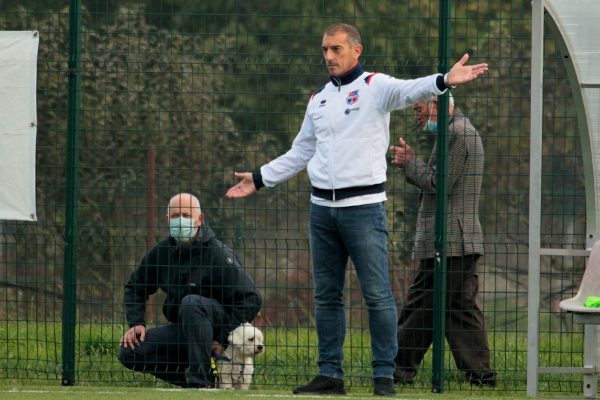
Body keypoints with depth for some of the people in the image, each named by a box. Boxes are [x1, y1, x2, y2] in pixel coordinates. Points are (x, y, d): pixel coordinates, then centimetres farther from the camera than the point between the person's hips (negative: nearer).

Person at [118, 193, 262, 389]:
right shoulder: (162, 252, 1)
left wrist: (223, 339, -19)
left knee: (192, 303, -37)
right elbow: (135, 287, 17)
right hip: (181, 328, 6)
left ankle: (201, 380, -32)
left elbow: (250, 299, -17)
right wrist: (136, 323, 0)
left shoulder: (218, 253, -16)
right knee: (129, 353, -10)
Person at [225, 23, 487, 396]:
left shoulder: (375, 86, -4)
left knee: (378, 294, -6)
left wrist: (445, 81, -44)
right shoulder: (319, 98, 16)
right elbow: (301, 152, 26)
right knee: (327, 295, 8)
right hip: (322, 207, 6)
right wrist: (260, 179, 25)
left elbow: (409, 91, -25)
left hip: (364, 205, -6)